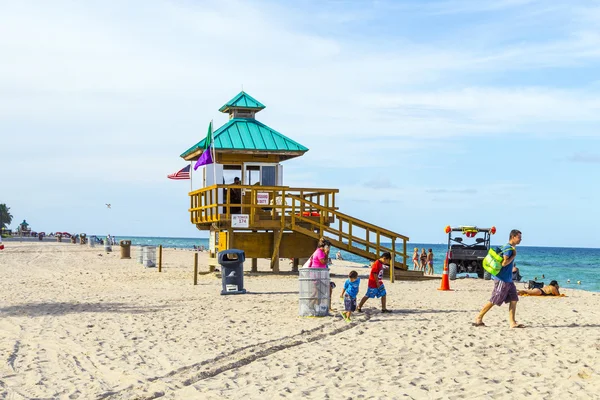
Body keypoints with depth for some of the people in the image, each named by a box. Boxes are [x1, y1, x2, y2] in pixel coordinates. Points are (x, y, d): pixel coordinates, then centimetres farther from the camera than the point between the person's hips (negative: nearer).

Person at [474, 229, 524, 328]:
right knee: (494, 301, -3)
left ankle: (512, 322, 3)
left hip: (508, 280, 10)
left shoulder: (511, 248, 14)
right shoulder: (508, 248, -17)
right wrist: (514, 255, -16)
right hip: (502, 279, -10)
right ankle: (479, 318, 6)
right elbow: (504, 263, -25)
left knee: (513, 300, 4)